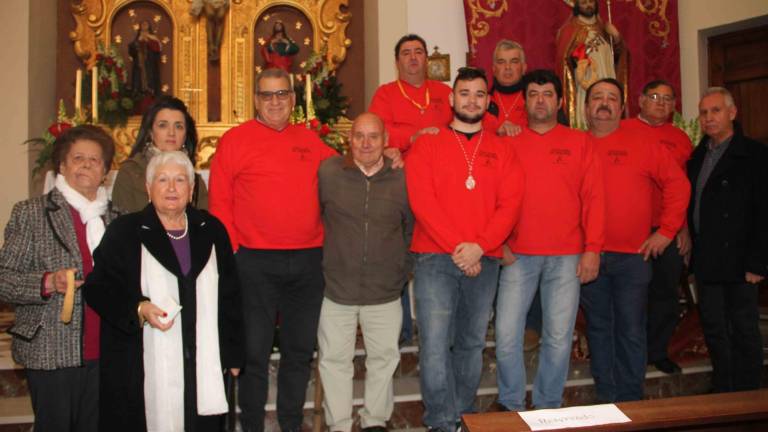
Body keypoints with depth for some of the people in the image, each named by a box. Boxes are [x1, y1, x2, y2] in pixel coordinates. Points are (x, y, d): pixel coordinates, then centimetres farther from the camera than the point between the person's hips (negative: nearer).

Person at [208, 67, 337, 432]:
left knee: (300, 349, 13)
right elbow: (219, 201, -2)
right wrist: (233, 249, -8)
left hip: (308, 261, 4)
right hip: (256, 262, -4)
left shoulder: (310, 140, 12)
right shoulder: (236, 140, -1)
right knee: (255, 351, 4)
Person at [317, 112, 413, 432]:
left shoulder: (402, 179, 0)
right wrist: (322, 263, 4)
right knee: (334, 358, 9)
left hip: (385, 291, 1)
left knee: (384, 358, 13)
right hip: (336, 288, -1)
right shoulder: (327, 172, -4)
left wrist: (402, 270, 9)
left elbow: (412, 228, 11)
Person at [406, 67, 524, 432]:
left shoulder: (502, 150, 11)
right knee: (435, 345, -7)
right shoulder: (427, 144, 5)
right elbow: (422, 201, -6)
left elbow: (510, 204, 1)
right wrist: (457, 248, -13)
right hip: (435, 258, -2)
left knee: (472, 344, 9)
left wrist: (479, 246, -13)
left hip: (484, 261, 3)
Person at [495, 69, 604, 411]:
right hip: (517, 255, 0)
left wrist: (592, 248, -4)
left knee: (559, 337, 4)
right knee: (507, 335, -1)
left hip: (567, 257, 0)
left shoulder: (580, 143, 7)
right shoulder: (509, 142, 8)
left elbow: (593, 198, 3)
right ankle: (511, 406, 17)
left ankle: (548, 406, 21)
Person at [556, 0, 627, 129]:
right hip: (584, 86, -4)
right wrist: (577, 59, -19)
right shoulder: (569, 29, 0)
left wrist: (616, 37, -2)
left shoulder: (604, 27, 16)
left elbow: (619, 54, 14)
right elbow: (562, 59, -3)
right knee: (584, 119, -12)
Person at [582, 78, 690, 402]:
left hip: (632, 256, -1)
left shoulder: (642, 145, 3)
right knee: (598, 327, 10)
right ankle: (606, 401, 21)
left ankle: (629, 403, 14)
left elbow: (677, 183, 3)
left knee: (631, 330, 2)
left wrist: (666, 230, -1)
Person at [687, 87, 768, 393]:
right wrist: (692, 250, 7)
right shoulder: (698, 156, 13)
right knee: (714, 331, 13)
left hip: (738, 263, -6)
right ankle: (722, 391, 25)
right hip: (706, 263, 6)